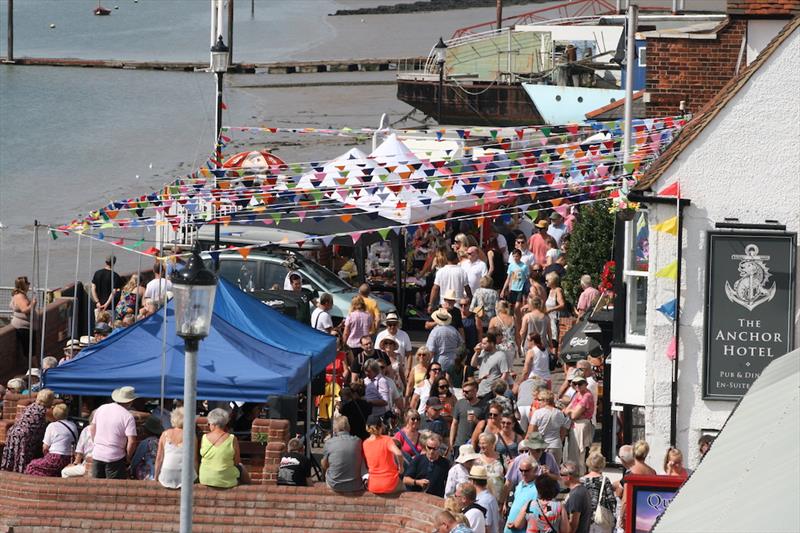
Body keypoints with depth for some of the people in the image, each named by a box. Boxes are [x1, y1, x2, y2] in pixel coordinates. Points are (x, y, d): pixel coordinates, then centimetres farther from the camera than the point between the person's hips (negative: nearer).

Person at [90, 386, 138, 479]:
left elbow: (93, 429, 16)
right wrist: (128, 458, -1)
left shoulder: (101, 409, 6)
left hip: (97, 455, 5)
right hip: (115, 458, -5)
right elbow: (132, 441, -16)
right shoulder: (128, 417, -11)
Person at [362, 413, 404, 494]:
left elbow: (366, 467, 7)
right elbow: (398, 453, -28)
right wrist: (401, 466, -11)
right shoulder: (387, 440, -12)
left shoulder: (364, 444, 0)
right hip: (390, 485, -3)